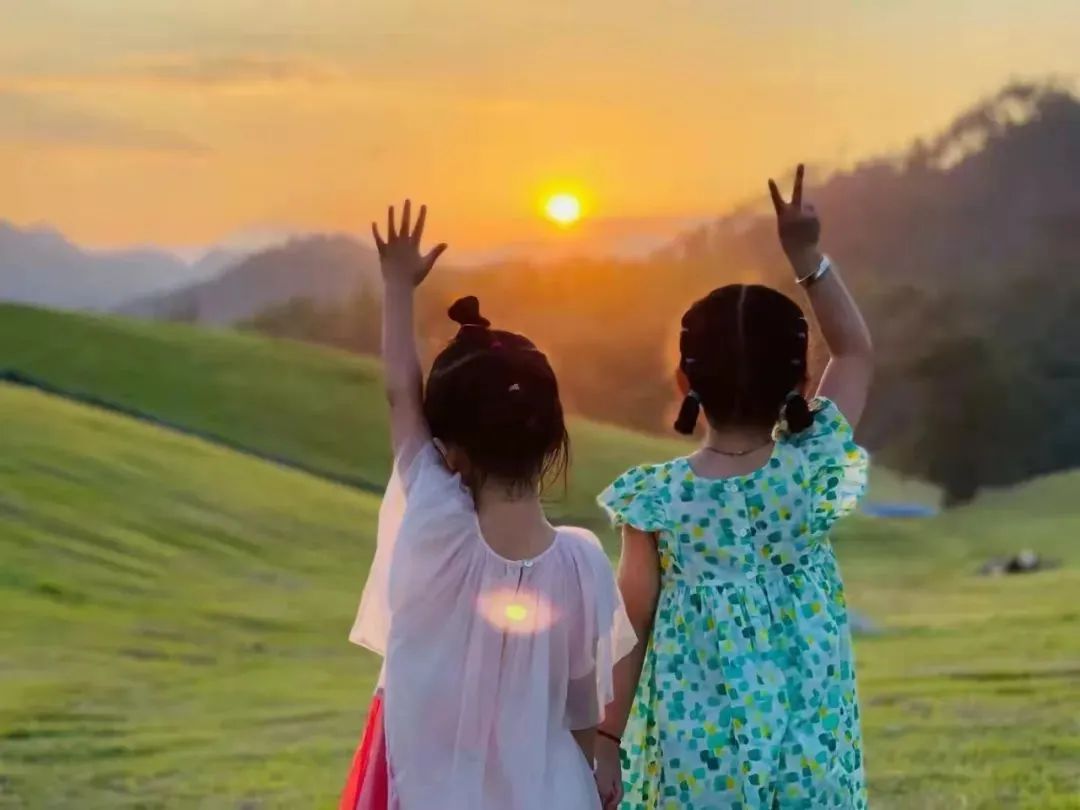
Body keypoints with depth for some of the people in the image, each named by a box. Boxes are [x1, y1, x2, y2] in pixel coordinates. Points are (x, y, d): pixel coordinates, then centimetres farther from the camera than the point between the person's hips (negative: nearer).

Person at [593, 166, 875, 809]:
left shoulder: (658, 495, -9)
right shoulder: (811, 468, -6)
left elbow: (632, 629, -5)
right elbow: (858, 352, 8)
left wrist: (609, 742, 4)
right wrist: (808, 255, 2)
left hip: (694, 753, -1)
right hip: (810, 750, 1)